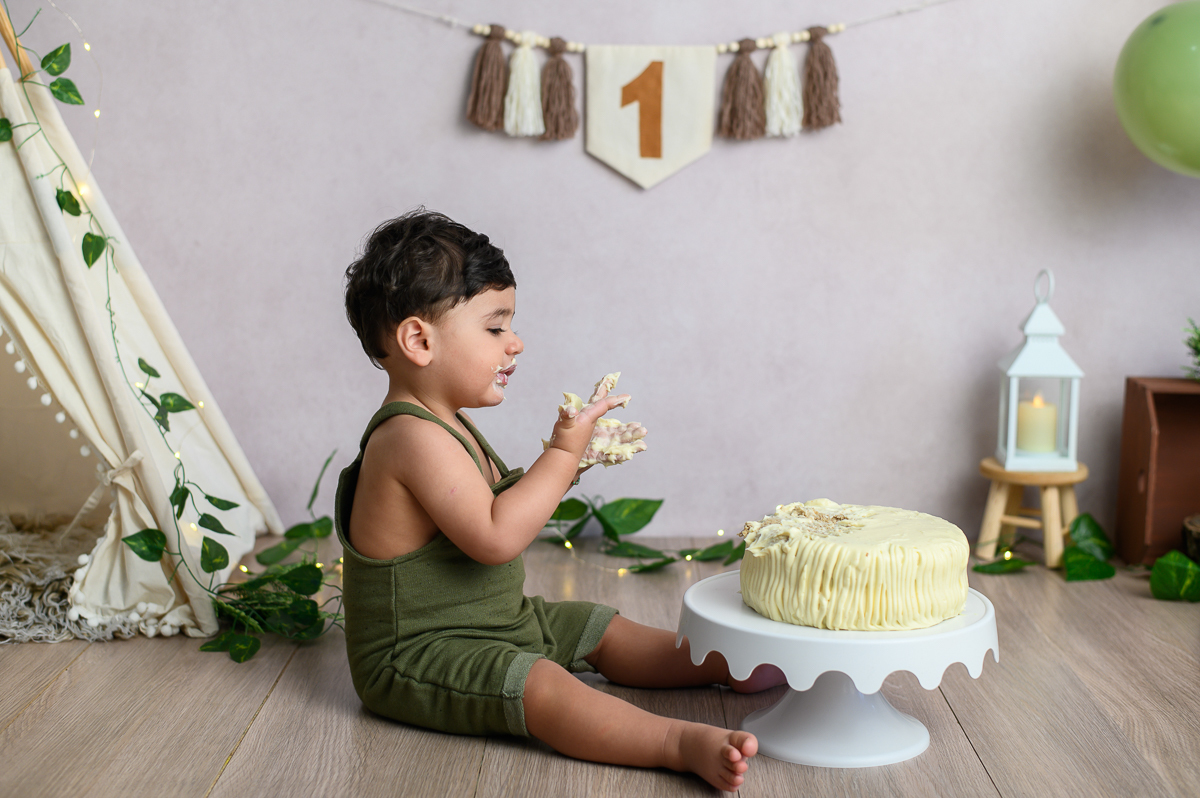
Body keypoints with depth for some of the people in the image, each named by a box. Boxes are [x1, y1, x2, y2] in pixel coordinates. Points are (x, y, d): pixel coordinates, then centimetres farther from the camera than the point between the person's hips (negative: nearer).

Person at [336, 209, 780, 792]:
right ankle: (684, 742, -44)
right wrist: (563, 454, -24)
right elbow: (495, 537, -31)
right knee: (540, 686, -32)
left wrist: (563, 463, 2)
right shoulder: (415, 437, -26)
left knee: (606, 631, 13)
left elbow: (498, 506, 16)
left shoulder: (444, 423, 9)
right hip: (417, 655, -11)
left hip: (497, 622, 11)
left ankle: (731, 665, 20)